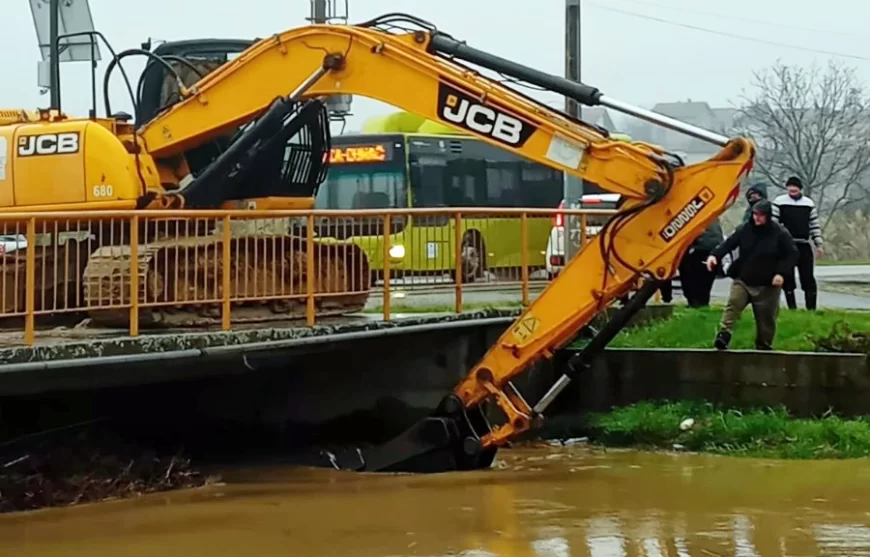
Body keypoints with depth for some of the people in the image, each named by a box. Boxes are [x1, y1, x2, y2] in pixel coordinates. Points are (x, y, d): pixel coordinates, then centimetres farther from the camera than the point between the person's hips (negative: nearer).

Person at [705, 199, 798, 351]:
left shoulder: (780, 234, -8)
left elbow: (792, 255, -5)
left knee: (766, 318, 7)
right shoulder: (745, 229, 0)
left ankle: (764, 346, 21)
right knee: (732, 305, -17)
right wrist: (715, 255, -21)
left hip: (767, 286, -2)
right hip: (743, 280, 2)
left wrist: (782, 273, -17)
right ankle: (723, 336, -26)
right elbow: (729, 243, -3)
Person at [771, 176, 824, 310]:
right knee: (788, 278, 2)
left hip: (804, 246, 2)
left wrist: (819, 244, 7)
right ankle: (792, 307, 10)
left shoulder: (809, 203, 8)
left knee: (808, 277, -1)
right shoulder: (779, 202, -1)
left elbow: (815, 226, 11)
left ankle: (811, 308, 3)